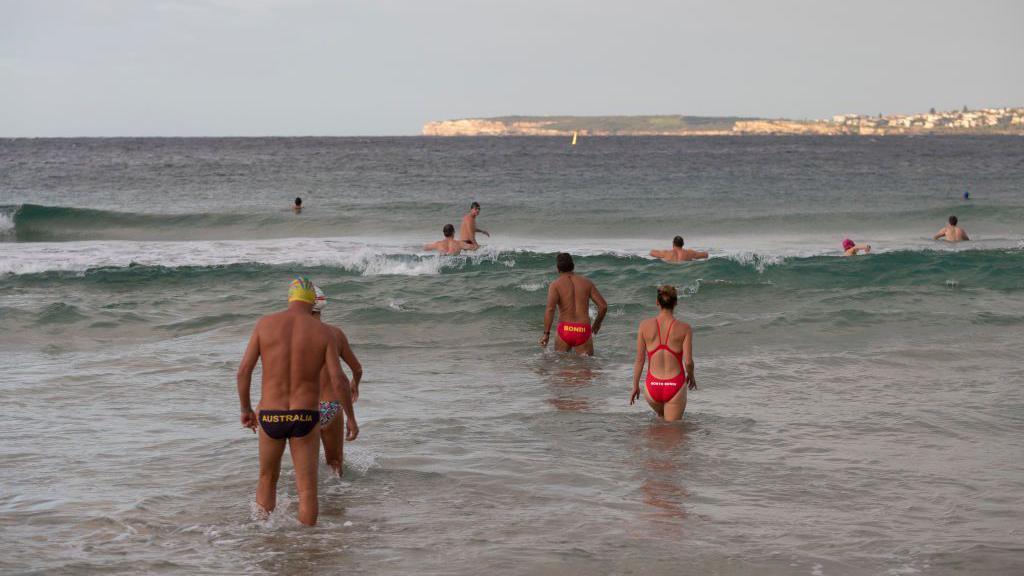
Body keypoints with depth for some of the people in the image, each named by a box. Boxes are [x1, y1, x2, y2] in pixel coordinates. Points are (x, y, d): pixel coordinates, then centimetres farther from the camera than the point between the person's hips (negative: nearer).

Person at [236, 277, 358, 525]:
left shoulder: (266, 323, -2)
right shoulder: (322, 332, -3)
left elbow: (244, 370, -4)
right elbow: (339, 379, -10)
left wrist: (246, 409, 10)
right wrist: (351, 418, 3)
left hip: (270, 417, 1)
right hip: (305, 419, -1)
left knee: (267, 480, 22)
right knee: (307, 491, 5)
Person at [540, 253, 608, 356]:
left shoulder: (555, 284, 2)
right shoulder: (587, 283, 10)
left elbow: (550, 309, -13)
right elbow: (603, 306, 7)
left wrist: (546, 334, -12)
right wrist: (597, 324, 23)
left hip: (565, 329, -1)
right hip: (583, 331, 1)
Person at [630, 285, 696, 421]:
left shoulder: (645, 326, -5)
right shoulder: (684, 328, -8)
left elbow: (639, 360, -1)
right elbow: (688, 361, -9)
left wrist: (635, 386, 11)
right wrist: (691, 376, 14)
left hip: (652, 386, 2)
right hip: (675, 386, -2)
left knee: (661, 417, 31)